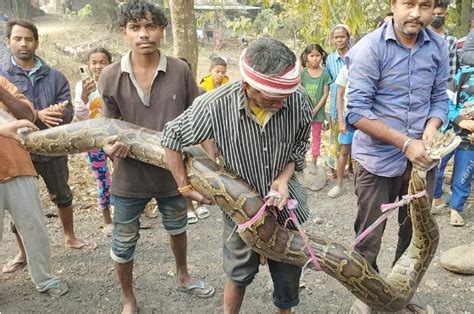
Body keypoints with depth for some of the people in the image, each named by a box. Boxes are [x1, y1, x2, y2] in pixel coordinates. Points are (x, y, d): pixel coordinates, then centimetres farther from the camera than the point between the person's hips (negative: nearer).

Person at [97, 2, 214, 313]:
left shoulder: (180, 71, -10)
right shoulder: (110, 76, -9)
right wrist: (110, 147, -21)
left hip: (174, 171, 1)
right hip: (129, 175, 0)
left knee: (177, 229, 25)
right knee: (123, 243, 13)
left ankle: (183, 276, 54)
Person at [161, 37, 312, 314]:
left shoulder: (299, 100, -22)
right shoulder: (215, 106, -27)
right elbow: (172, 138, -10)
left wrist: (284, 178, -16)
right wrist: (186, 187, -7)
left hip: (287, 204, 2)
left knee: (288, 275, 16)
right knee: (239, 275, 18)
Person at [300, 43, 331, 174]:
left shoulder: (324, 74, -6)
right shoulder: (303, 73, -5)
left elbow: (325, 95, -7)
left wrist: (315, 110, -13)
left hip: (318, 111, 0)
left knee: (316, 136, 11)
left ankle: (314, 161, 24)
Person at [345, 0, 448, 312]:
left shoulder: (438, 47, -1)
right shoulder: (369, 48, -16)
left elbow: (439, 97, 7)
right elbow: (356, 112, -20)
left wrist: (432, 127, -14)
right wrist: (405, 143, -23)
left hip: (422, 158, 5)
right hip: (378, 158, -4)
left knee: (417, 232, 20)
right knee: (369, 237, 11)